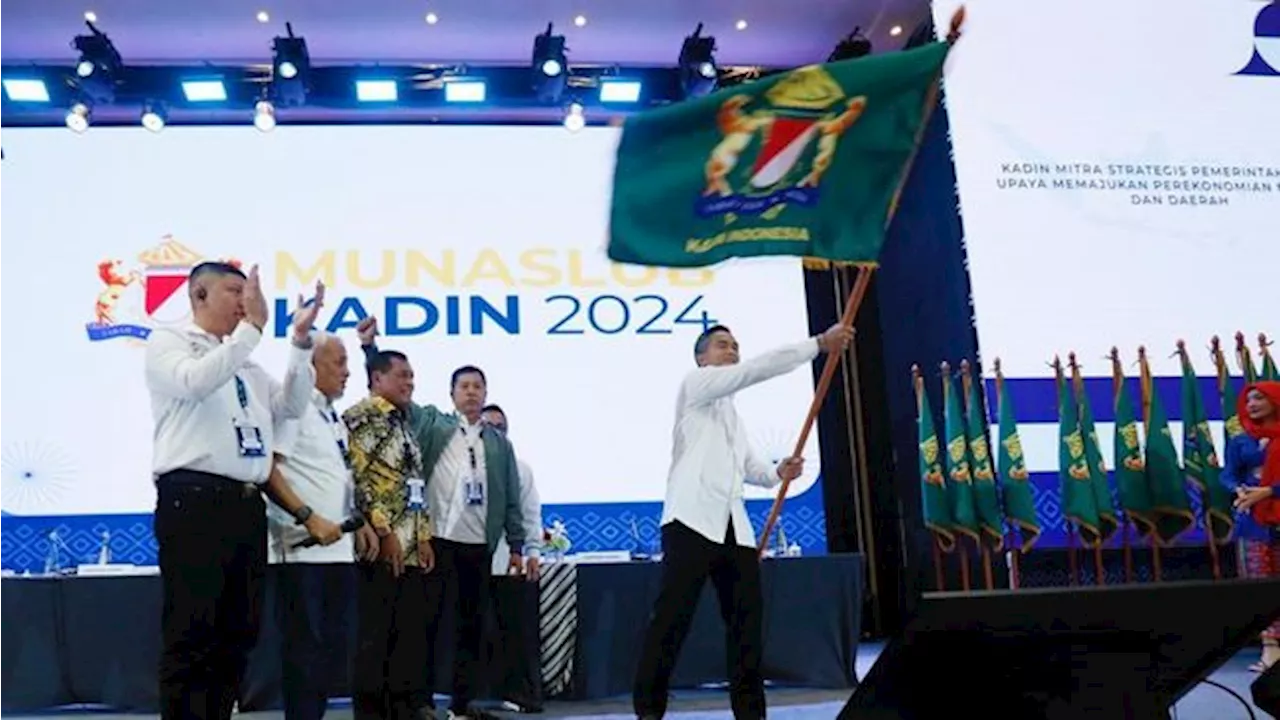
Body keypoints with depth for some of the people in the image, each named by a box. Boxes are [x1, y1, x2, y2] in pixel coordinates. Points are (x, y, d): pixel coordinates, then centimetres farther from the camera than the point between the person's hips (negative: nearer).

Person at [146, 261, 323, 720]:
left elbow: (290, 407, 16)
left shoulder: (244, 363, 25)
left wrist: (300, 342, 8)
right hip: (194, 500, -7)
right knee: (191, 635, -6)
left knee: (237, 633, 10)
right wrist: (252, 328, -14)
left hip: (248, 504, 7)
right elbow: (196, 382, -16)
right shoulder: (168, 342, 5)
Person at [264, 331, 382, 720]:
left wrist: (359, 522, 12)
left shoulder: (334, 417, 19)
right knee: (305, 647, -4)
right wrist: (309, 518, -22)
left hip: (338, 549, 8)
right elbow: (266, 470, -17)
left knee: (332, 645, 11)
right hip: (302, 549, -8)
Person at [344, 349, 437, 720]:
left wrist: (424, 536, 13)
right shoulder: (359, 417, -7)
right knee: (374, 635, -3)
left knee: (410, 633, 9)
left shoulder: (404, 423, 20)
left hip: (412, 547, 8)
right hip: (382, 546, -8)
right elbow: (356, 477, -16)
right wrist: (383, 530, -17)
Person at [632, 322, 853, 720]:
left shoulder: (732, 411, 29)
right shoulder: (696, 384, 4)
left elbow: (746, 463, 25)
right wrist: (819, 343, -9)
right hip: (692, 518, -8)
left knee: (747, 616, 4)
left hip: (734, 524, 8)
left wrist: (777, 473, 3)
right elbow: (760, 368, -7)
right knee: (672, 616, -7)